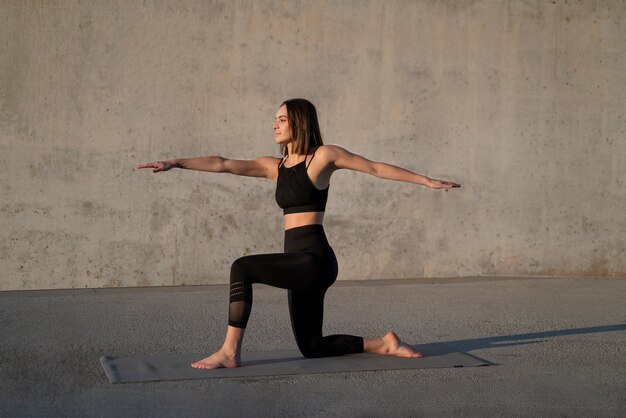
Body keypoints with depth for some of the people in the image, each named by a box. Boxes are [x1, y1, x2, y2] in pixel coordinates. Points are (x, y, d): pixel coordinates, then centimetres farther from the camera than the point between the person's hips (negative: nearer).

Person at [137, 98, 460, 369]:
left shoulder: (323, 156, -1)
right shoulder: (274, 166, 15)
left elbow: (377, 168, 4)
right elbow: (223, 164, 6)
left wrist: (428, 181, 4)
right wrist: (177, 162, -5)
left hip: (314, 260, -8)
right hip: (300, 265, 8)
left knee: (242, 268, -22)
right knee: (312, 348, 15)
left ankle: (230, 351, -16)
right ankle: (385, 345, 26)